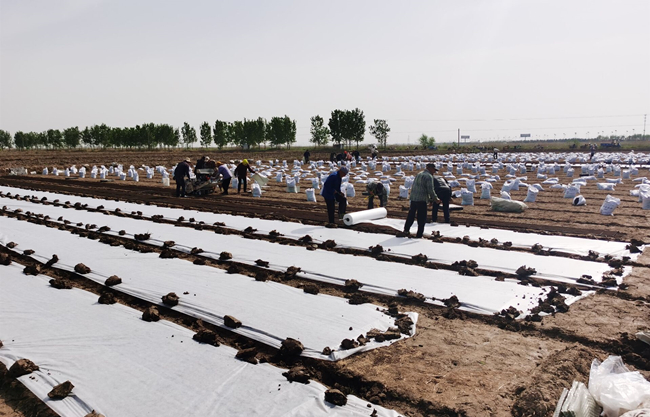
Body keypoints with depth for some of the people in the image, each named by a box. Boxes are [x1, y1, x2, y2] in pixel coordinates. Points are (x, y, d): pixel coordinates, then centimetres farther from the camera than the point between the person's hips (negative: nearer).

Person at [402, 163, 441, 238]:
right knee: (422, 218, 1)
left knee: (411, 215, 21)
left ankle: (406, 230, 30)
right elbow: (430, 190, -17)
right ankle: (419, 235, 3)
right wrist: (436, 199, -3)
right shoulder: (429, 176, -11)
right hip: (421, 200, -8)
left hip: (413, 198, 8)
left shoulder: (419, 174, 17)